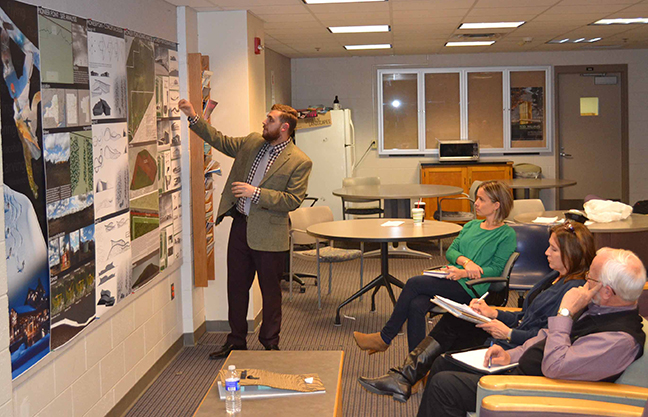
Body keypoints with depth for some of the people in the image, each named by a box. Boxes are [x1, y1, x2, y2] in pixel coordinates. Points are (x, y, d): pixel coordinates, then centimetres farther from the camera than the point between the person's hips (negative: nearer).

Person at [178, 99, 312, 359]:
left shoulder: (300, 162, -10)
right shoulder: (252, 142, 8)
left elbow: (293, 200, -15)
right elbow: (221, 141, 18)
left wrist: (256, 193, -21)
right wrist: (194, 118, 10)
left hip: (268, 234, -6)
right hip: (240, 226, 6)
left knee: (270, 291, 7)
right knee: (236, 286, 14)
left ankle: (270, 344, 22)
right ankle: (236, 341, 28)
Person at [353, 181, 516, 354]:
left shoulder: (507, 235, 2)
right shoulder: (471, 226, 23)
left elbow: (496, 269, -6)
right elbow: (450, 251, 13)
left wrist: (463, 273, -18)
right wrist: (465, 261, -10)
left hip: (470, 287, -6)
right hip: (450, 280, 6)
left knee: (414, 283, -22)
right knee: (416, 306, -24)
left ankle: (384, 338, -10)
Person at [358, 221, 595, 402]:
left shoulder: (575, 289, -18)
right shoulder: (556, 277, 15)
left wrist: (508, 333, -19)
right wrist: (493, 313, 7)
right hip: (512, 334, 10)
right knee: (452, 323, -3)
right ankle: (404, 376, -9)